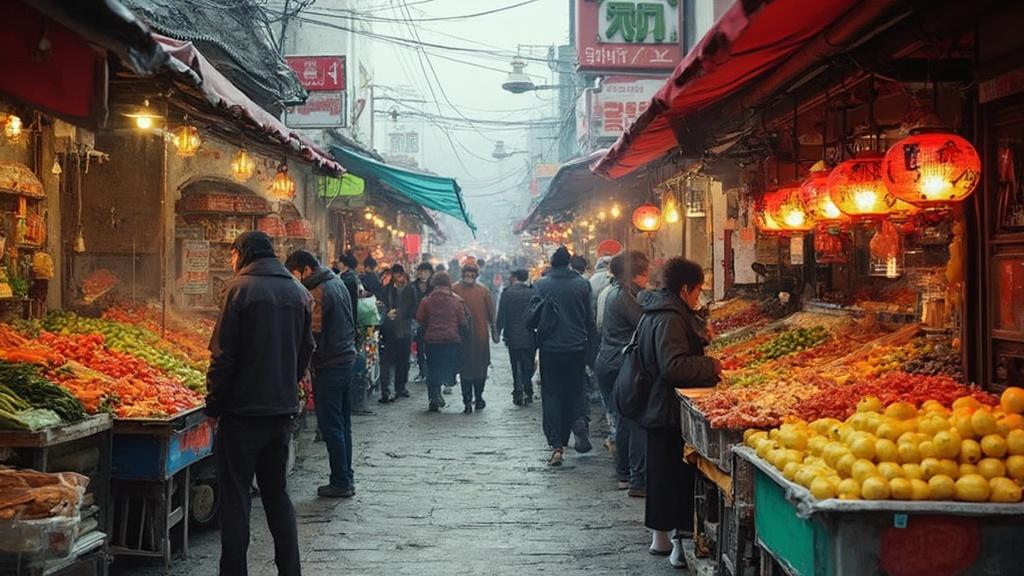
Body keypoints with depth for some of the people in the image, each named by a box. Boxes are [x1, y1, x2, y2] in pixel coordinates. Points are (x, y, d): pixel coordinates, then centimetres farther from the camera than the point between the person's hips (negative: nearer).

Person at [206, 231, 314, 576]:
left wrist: (213, 406, -5)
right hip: (283, 409, 6)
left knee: (235, 497, 2)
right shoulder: (299, 293, 8)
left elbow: (223, 355, -12)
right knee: (277, 493, 15)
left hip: (243, 409, -6)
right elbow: (306, 351, 12)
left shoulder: (241, 288, -9)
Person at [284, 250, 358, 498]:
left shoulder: (318, 294, -17)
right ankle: (347, 478, 20)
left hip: (329, 366, -9)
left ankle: (340, 482, 3)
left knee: (331, 426, -2)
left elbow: (314, 336, -20)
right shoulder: (337, 282, 12)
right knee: (343, 423, 14)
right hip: (347, 359, 9)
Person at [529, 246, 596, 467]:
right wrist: (587, 343, 11)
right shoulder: (582, 284, 1)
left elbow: (532, 319, -7)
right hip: (577, 347, 2)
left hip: (550, 349, -1)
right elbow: (590, 319, 2)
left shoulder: (541, 285, -4)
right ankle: (579, 421, -9)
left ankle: (557, 446, -1)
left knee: (552, 394, 5)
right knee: (575, 390, 19)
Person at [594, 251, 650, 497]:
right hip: (623, 368, -10)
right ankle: (639, 481, -3)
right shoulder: (624, 297, -16)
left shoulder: (615, 291, 14)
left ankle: (624, 475, 25)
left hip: (608, 364, 10)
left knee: (623, 421, 17)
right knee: (637, 422, -5)